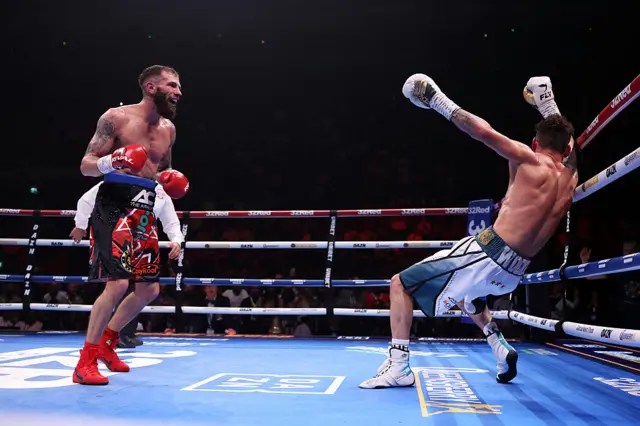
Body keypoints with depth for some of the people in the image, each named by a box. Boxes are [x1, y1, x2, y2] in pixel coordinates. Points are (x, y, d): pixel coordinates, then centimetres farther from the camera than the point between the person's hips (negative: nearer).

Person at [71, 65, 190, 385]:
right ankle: (86, 360, -1)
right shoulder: (116, 117, -7)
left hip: (144, 212, 7)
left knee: (149, 290, 9)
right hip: (114, 207, -7)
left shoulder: (168, 129, 12)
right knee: (117, 284, -17)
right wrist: (111, 161, -27)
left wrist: (171, 182, 2)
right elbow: (86, 165, -7)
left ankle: (107, 341, 29)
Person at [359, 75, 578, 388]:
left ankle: (398, 366, -6)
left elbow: (484, 132, -18)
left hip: (486, 255, -7)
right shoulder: (571, 178, 12)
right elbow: (565, 139, 33)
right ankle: (500, 348, 24)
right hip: (513, 272, 8)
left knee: (401, 284, 1)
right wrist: (549, 104, 42)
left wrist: (439, 102, -8)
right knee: (464, 294, 39)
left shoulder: (530, 161, -6)